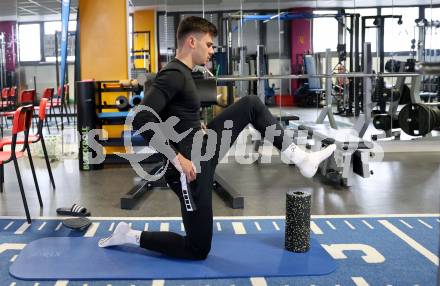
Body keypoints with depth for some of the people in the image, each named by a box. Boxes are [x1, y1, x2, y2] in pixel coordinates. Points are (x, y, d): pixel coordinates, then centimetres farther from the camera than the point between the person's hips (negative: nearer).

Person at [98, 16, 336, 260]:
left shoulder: (181, 73, 10)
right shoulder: (174, 75, -20)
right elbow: (142, 120, -31)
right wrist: (178, 159, -28)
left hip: (203, 149, 10)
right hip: (189, 165, -10)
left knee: (251, 105, 8)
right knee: (198, 250, 1)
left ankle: (300, 158, 9)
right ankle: (130, 236, 12)